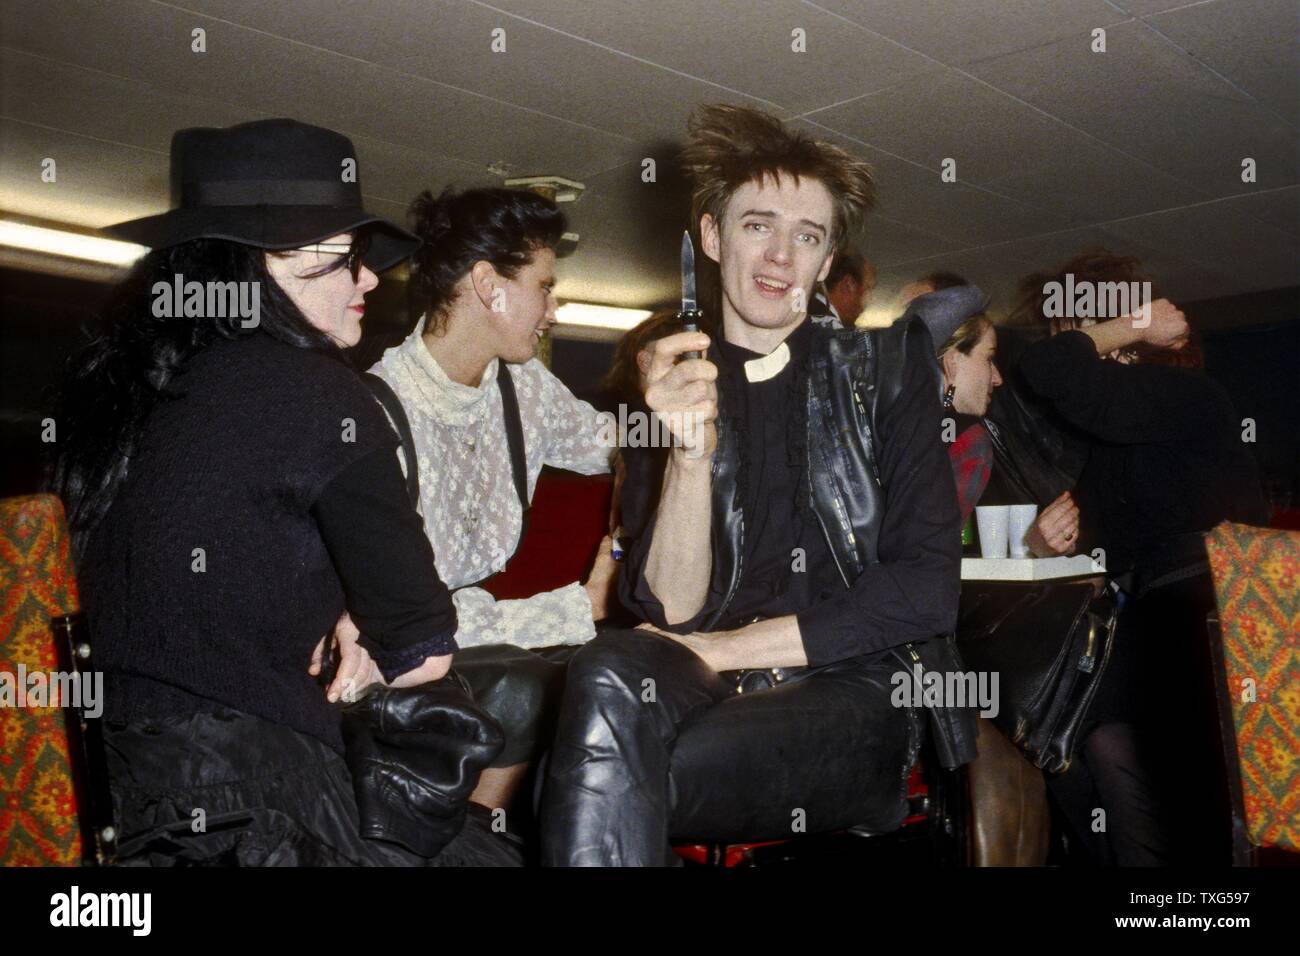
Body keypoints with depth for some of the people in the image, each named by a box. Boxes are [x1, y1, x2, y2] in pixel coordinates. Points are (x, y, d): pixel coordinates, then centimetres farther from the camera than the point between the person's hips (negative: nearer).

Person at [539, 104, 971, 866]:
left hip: (855, 696, -2)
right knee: (611, 678, -34)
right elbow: (672, 609, -2)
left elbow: (927, 588, -2)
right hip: (709, 692, 2)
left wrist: (728, 649, -6)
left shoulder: (885, 360, 8)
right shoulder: (670, 386, 10)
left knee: (607, 780, -33)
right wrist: (692, 451, -19)